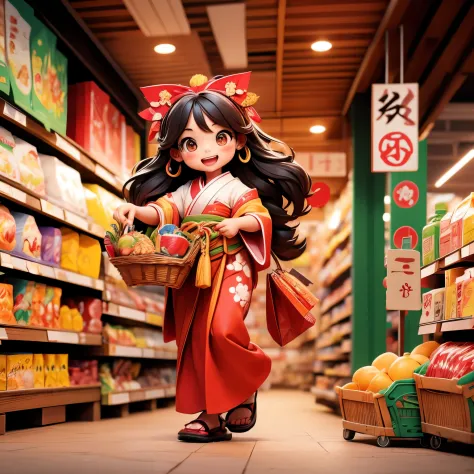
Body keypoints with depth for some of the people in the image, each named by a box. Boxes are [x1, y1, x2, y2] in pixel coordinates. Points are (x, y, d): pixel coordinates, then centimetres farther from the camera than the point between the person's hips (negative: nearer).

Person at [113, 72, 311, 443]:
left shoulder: (238, 189, 0)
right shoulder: (183, 191, 13)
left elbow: (261, 217, -9)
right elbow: (163, 211, 1)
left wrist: (238, 223, -27)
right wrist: (138, 211, -17)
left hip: (229, 269, -5)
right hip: (191, 276, 6)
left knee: (223, 329, -26)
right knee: (194, 344, 4)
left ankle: (247, 389, 3)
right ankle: (210, 416, 12)